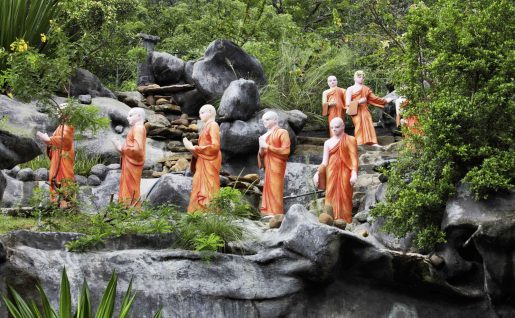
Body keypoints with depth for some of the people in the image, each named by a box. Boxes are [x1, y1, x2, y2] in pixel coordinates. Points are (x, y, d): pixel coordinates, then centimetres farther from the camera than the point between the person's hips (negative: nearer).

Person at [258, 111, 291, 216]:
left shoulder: (282, 132, -1)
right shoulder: (265, 135, 19)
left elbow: (285, 151, -11)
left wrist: (267, 147, -12)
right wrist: (261, 150, 0)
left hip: (276, 166, -7)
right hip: (267, 167, 7)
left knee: (275, 191, -10)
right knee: (268, 191, 2)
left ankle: (276, 215, -10)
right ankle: (269, 214, 2)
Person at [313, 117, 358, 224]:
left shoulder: (350, 140, 5)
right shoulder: (328, 143, 14)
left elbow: (354, 158, -2)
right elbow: (325, 162, 12)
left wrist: (354, 173, -15)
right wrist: (317, 173, -3)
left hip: (344, 172, -3)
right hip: (332, 173, 3)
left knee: (344, 197, -7)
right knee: (331, 197, -3)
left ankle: (344, 221, -7)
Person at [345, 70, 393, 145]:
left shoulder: (366, 89, 18)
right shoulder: (350, 89, 7)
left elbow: (374, 98, 23)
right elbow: (348, 103, -1)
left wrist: (385, 100, 24)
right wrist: (358, 102, -11)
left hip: (364, 110, 4)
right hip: (356, 111, -4)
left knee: (368, 125, -11)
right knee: (359, 126, -16)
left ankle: (373, 142, -20)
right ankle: (358, 144, -22)